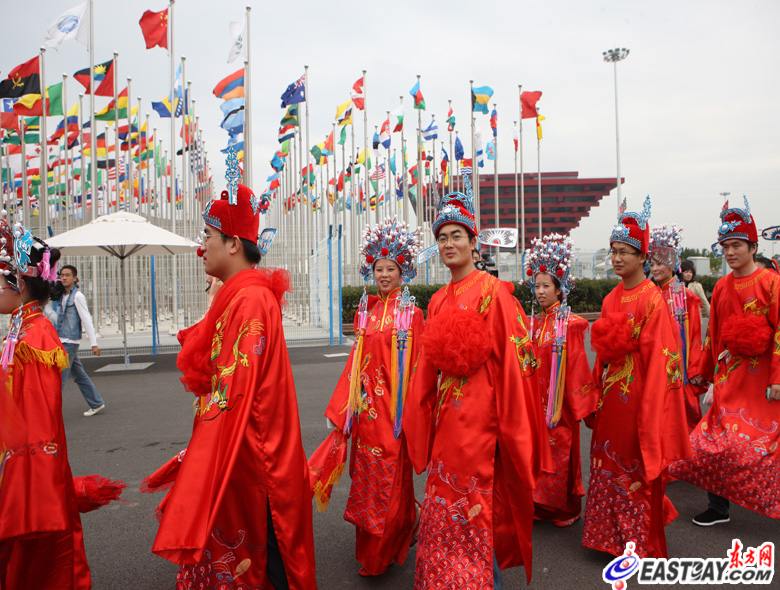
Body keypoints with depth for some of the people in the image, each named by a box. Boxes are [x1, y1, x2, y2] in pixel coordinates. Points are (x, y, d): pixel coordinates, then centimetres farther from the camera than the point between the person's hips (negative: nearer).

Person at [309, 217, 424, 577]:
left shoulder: (411, 313, -5)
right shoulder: (364, 311, 8)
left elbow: (417, 363, -7)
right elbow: (356, 359, 9)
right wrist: (348, 403, 6)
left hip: (395, 402, -4)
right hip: (367, 403, 4)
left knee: (391, 473, 6)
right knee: (367, 472, 12)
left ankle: (384, 551, 25)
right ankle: (370, 547, 31)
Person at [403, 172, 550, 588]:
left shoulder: (494, 292, -10)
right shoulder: (438, 300, 10)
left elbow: (513, 358, -11)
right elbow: (428, 365, 13)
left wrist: (509, 424, -12)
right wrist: (423, 417, 9)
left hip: (479, 413, -7)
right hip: (445, 414, 7)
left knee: (476, 505, 2)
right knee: (446, 502, 16)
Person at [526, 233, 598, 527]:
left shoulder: (570, 323, -9)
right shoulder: (534, 324, 7)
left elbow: (577, 366, -10)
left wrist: (583, 405, -10)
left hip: (559, 401, -5)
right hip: (536, 400, 5)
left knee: (560, 452, 5)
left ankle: (566, 509, 24)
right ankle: (541, 505, 25)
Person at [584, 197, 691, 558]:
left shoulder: (652, 299, -13)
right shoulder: (611, 299, 8)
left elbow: (659, 356, -17)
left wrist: (651, 412, -19)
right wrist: (596, 394, 10)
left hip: (637, 392, -7)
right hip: (610, 393, 7)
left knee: (638, 469, 7)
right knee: (608, 463, 15)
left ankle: (643, 545, 26)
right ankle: (610, 537, 33)